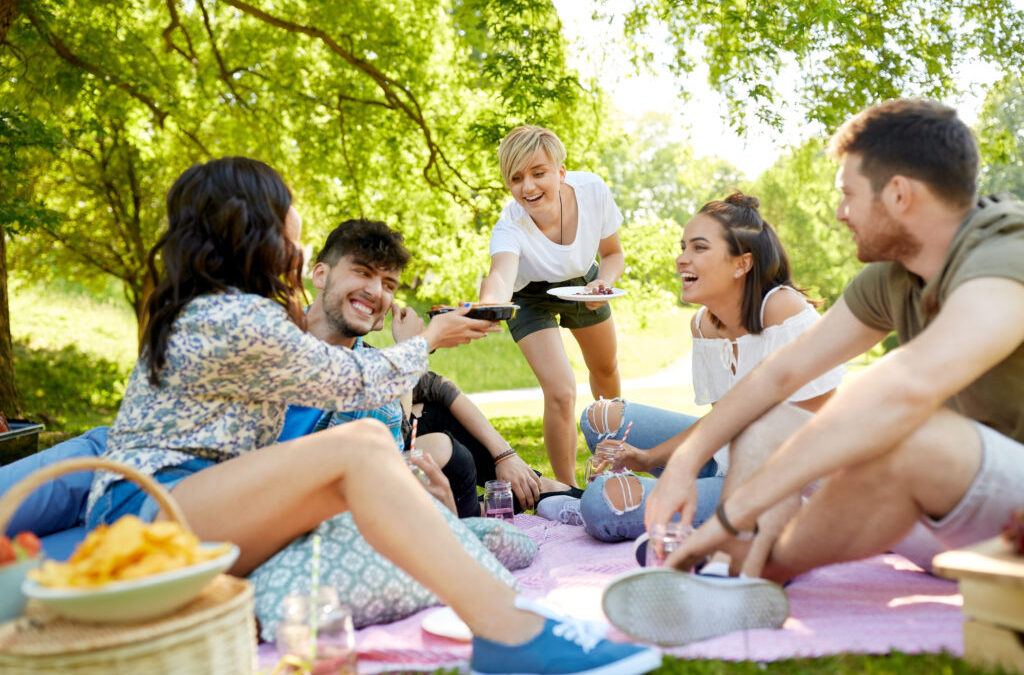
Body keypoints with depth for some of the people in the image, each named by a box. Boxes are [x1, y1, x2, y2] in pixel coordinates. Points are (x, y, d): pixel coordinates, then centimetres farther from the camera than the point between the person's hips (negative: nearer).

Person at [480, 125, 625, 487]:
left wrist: (604, 282, -34)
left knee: (605, 369, 25)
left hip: (581, 280, 4)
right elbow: (501, 273, -62)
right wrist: (488, 303, -85)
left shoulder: (592, 190, -31)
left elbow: (613, 254, -13)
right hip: (531, 296, -4)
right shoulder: (509, 227, -40)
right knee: (561, 393, -21)